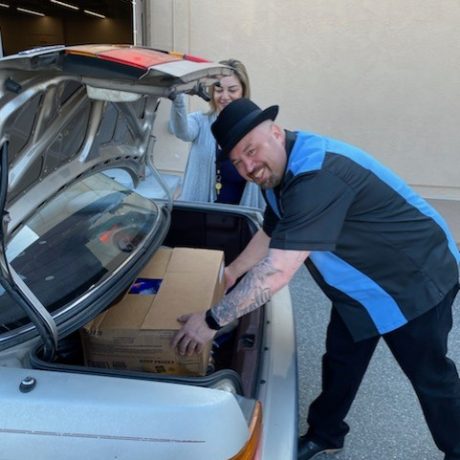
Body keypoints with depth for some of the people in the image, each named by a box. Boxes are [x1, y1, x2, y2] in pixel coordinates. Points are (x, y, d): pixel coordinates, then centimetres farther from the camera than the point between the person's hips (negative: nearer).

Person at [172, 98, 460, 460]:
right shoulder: (280, 172, -3)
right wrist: (230, 275, 15)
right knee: (341, 361, 17)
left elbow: (277, 271, -39)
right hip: (361, 282, 9)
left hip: (416, 279, -8)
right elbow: (270, 235, 14)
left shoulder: (317, 174, -36)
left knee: (430, 376, 9)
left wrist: (212, 321, -32)